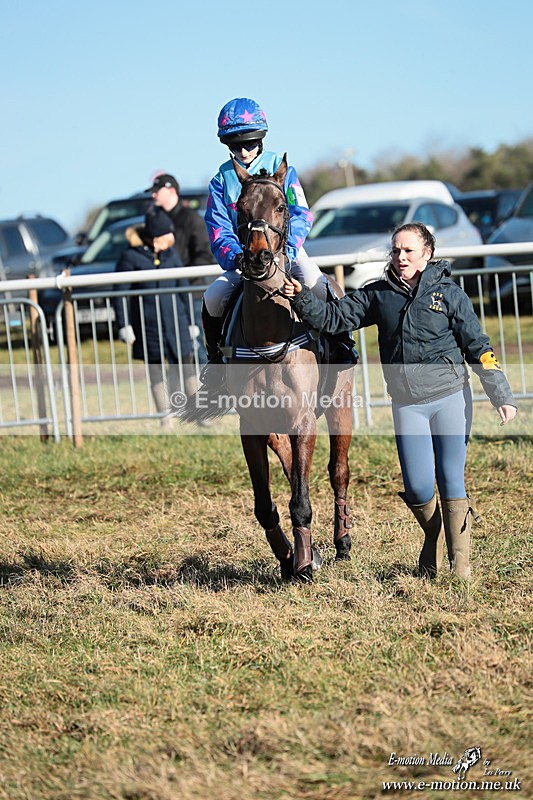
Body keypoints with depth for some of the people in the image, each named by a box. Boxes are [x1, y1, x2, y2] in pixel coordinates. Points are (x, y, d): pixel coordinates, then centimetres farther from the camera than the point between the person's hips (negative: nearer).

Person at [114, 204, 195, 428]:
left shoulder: (171, 254, 9)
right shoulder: (130, 257, -5)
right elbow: (120, 293, -3)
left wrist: (191, 323, 14)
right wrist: (124, 325, -9)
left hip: (175, 322, 3)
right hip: (147, 326, -3)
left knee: (185, 365, 1)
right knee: (155, 369, 4)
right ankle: (166, 419, 9)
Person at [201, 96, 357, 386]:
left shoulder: (279, 167, 0)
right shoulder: (222, 180, 4)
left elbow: (300, 216, -9)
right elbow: (219, 231, -2)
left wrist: (284, 250, -26)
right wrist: (235, 257, -23)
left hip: (288, 251, -2)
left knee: (315, 285, -30)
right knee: (212, 298, -21)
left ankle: (342, 342, -5)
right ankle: (216, 356, 5)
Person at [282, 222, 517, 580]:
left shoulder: (449, 293, -2)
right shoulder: (379, 295, 5)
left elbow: (478, 348, -1)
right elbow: (334, 318, 1)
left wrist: (502, 397, -5)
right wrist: (301, 298, -16)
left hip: (451, 398, -2)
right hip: (407, 404, 2)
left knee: (451, 483, -2)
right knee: (418, 489, -4)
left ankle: (461, 566, 9)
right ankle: (433, 540, 27)